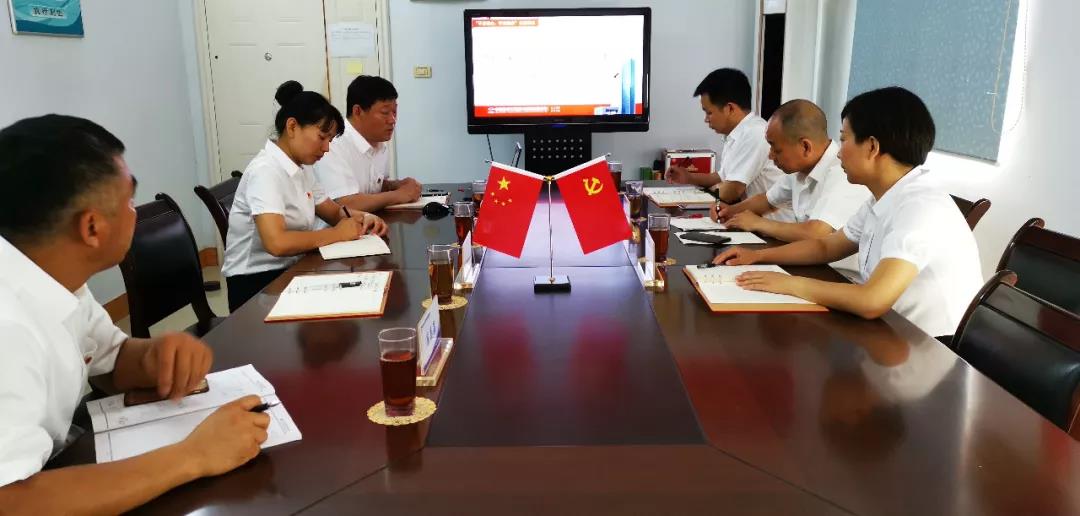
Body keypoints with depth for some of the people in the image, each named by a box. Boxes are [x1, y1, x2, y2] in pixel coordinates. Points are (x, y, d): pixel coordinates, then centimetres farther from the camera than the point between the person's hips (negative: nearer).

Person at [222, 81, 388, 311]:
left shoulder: (302, 167, 8)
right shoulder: (265, 171, -19)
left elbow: (331, 211, 19)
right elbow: (276, 243, -31)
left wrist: (360, 218, -3)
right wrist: (336, 234, -20)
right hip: (256, 283, -8)